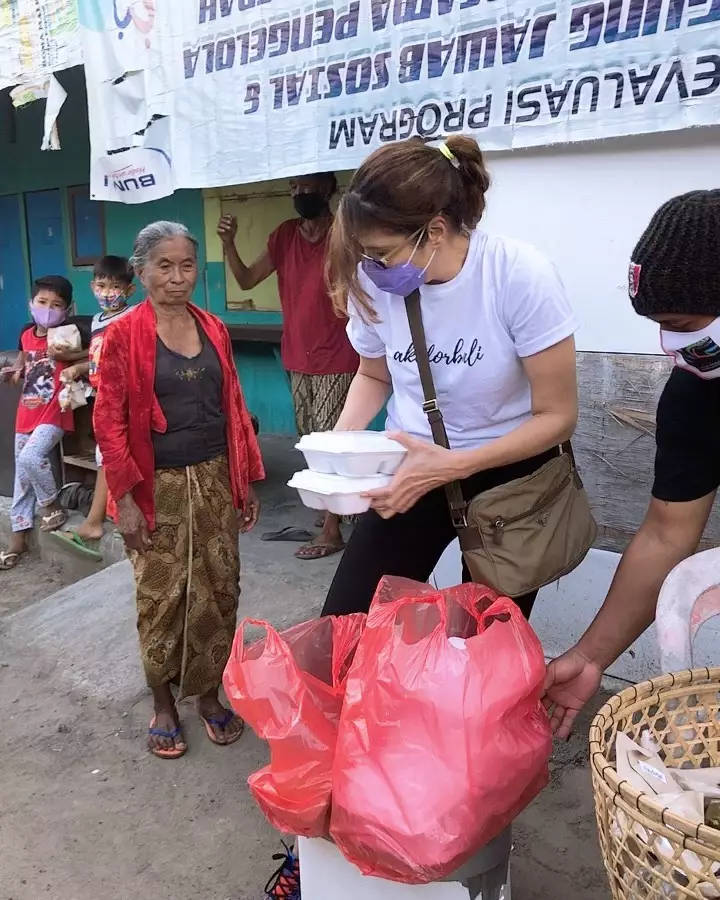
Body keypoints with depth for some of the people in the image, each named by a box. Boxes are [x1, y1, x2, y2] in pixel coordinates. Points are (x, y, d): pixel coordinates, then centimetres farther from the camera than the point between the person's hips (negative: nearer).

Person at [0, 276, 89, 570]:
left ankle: (53, 507, -1)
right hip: (26, 415, 7)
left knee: (30, 457, -28)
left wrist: (68, 356, -27)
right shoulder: (26, 335, 6)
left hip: (53, 415, -6)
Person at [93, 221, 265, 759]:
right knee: (162, 597, 7)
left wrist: (249, 480, 8)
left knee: (219, 590, 9)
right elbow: (108, 420, -8)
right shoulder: (123, 335, -6)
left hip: (215, 480, 4)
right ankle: (163, 705, 26)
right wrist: (125, 498, -12)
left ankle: (208, 694, 28)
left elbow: (234, 406, 9)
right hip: (158, 489, -4)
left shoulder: (215, 330, 6)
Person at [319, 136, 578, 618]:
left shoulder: (521, 276, -23)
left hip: (509, 472, -2)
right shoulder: (374, 282, -13)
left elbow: (557, 415, -17)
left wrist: (454, 465, -30)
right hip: (410, 462, 3)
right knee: (343, 628, -1)